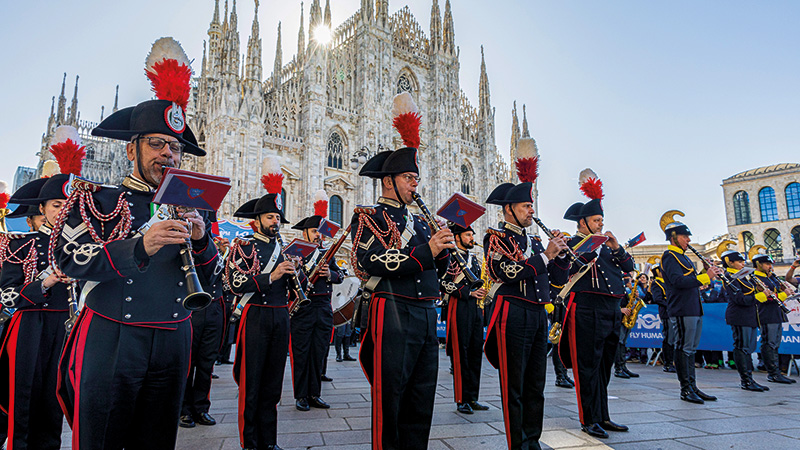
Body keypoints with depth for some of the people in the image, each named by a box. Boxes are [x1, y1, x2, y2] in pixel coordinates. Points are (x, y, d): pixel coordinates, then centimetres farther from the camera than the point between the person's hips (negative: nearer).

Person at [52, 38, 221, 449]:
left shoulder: (189, 204, 11)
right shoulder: (100, 196, 1)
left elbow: (210, 277, 8)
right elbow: (68, 259, -13)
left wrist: (201, 239, -13)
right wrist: (140, 246, -27)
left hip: (171, 341, 4)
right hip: (109, 340, -3)